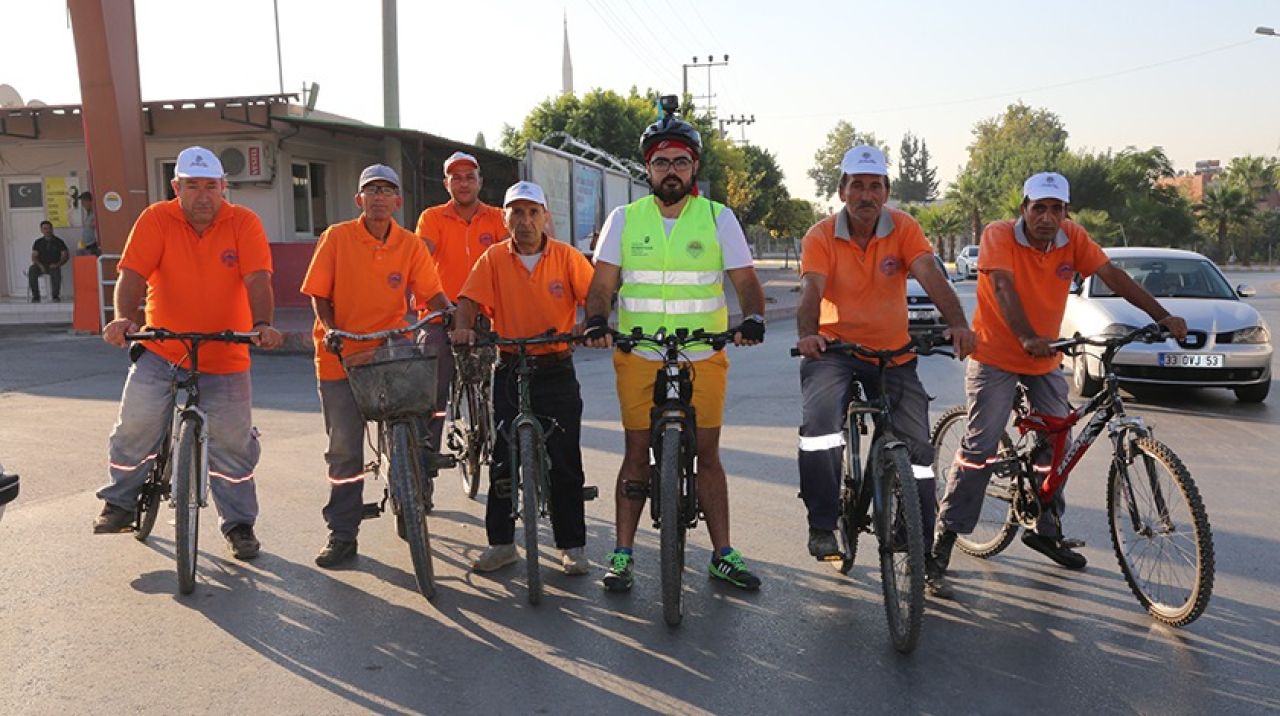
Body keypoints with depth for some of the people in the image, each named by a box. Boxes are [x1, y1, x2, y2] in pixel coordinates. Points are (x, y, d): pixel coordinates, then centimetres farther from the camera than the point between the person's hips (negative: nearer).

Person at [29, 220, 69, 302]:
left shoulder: (58, 242, 8)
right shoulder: (38, 242, 13)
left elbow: (65, 256, 2)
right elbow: (34, 257, 7)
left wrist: (57, 264, -14)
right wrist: (40, 265, -13)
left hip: (54, 266, -2)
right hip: (41, 266, 2)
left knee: (56, 272, -37)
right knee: (32, 271, -31)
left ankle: (56, 296, -23)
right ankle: (35, 296, -23)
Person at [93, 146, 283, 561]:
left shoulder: (244, 223, -5)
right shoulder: (156, 219, -3)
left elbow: (257, 280, -16)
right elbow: (133, 274, -13)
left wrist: (262, 325, -33)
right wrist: (124, 317, -31)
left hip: (225, 359, 0)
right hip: (161, 352, 1)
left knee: (233, 444, 3)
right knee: (136, 425, -8)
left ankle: (239, 524, 19)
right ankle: (119, 503, 19)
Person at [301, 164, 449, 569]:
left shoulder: (411, 246, 1)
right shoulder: (337, 237, -2)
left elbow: (432, 295, -5)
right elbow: (319, 294, -1)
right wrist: (331, 332, -15)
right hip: (341, 357, -1)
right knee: (344, 451, 5)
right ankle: (342, 536, 16)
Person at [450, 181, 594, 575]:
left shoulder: (567, 257, -1)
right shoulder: (493, 258, 2)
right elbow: (470, 299, -6)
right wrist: (463, 328, -26)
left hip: (556, 370, -1)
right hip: (510, 369, 1)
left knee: (564, 461, 3)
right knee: (503, 459, 6)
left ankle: (572, 545, 16)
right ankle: (501, 543, 19)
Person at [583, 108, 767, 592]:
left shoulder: (718, 218, 4)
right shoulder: (624, 219, 5)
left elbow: (745, 281, 1)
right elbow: (602, 284, 3)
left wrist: (753, 319, -19)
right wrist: (596, 321, -17)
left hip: (703, 356, 0)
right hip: (638, 355, 0)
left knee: (707, 452, 5)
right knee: (637, 452, 5)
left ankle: (723, 554, 16)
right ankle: (623, 553, 15)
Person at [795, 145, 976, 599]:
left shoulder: (904, 229, -3)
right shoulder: (821, 236, -7)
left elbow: (930, 275, -18)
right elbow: (811, 290, -21)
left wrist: (957, 322, -36)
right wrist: (807, 334, -42)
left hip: (894, 353, 2)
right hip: (834, 349, -2)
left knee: (917, 446, 1)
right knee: (819, 421, -29)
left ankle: (922, 556, 15)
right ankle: (822, 525, -12)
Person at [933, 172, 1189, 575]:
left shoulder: (1073, 238, -3)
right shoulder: (999, 235, -17)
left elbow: (1113, 276, -7)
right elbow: (1004, 288, -30)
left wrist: (1162, 317, -17)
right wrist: (1027, 338, -44)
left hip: (1045, 361, 5)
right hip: (995, 359, -5)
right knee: (980, 447, -9)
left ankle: (1047, 531, 25)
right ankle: (947, 530, 2)